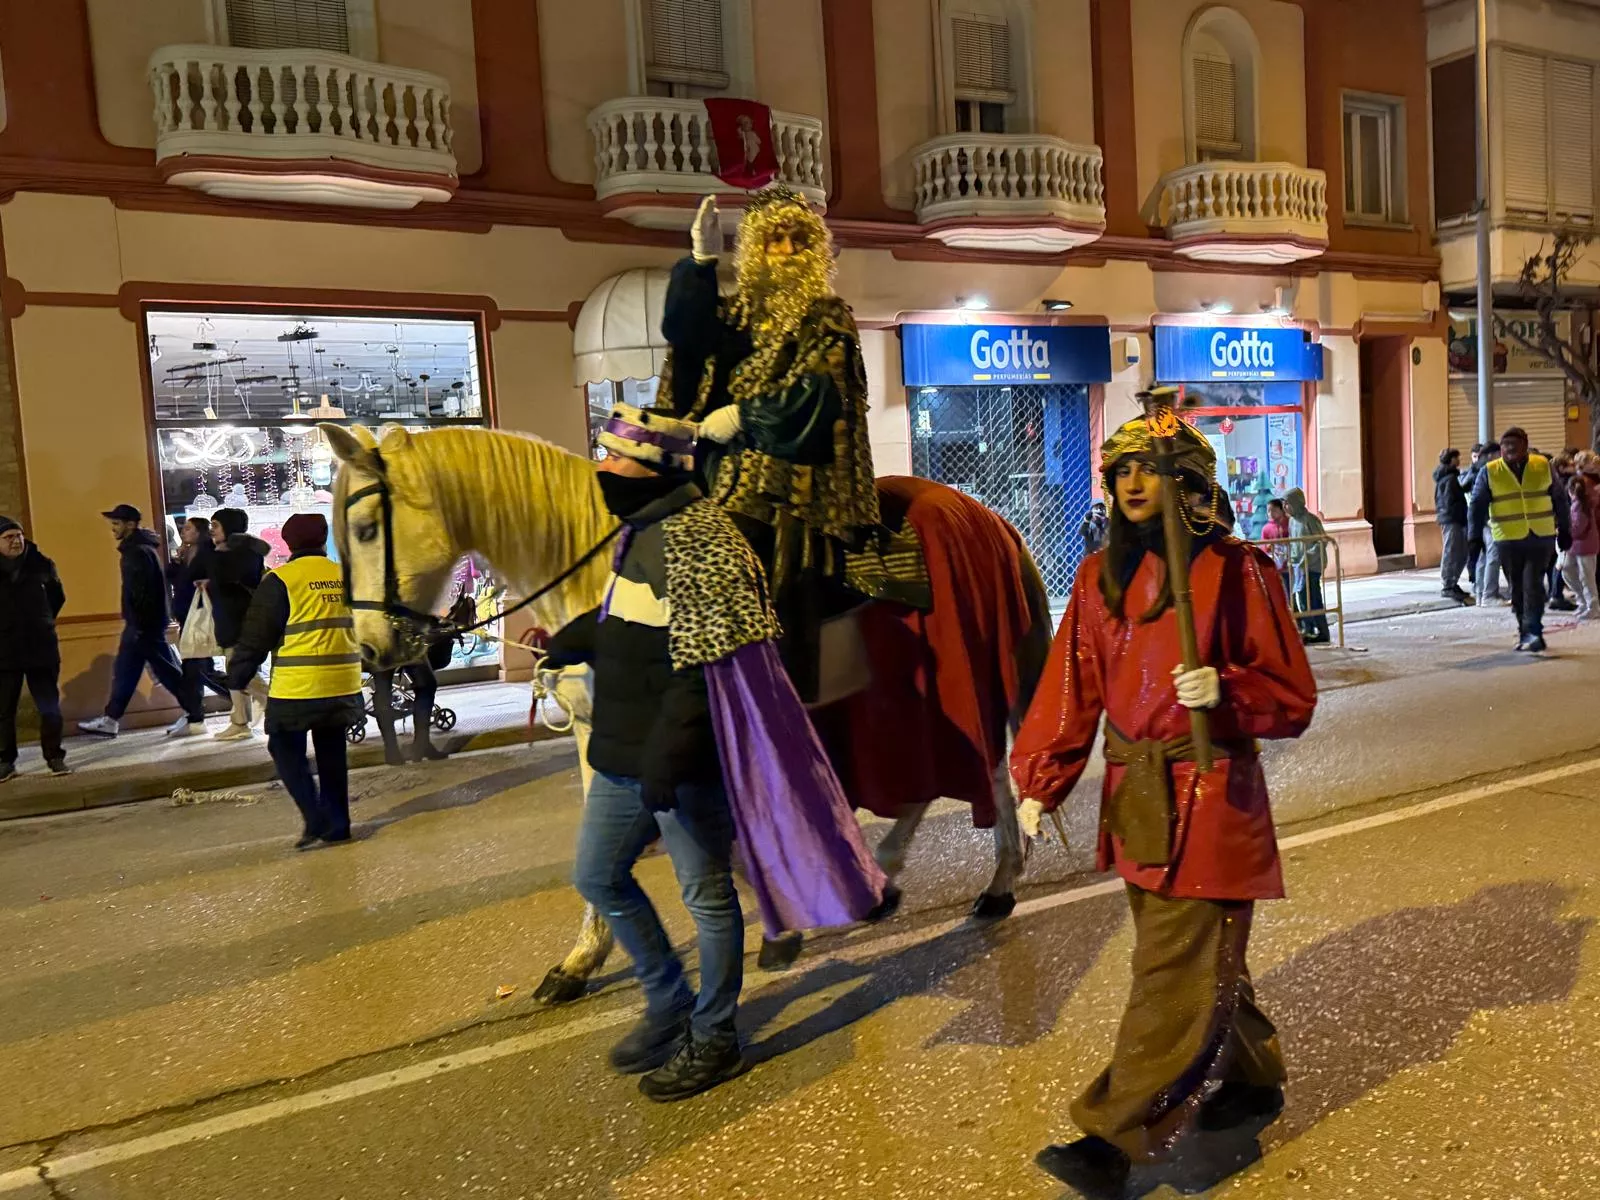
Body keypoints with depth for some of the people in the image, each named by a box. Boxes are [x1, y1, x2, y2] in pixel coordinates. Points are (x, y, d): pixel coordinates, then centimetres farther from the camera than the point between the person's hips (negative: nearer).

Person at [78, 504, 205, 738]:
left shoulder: (139, 551, -17)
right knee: (124, 669, 13)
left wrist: (139, 624, -24)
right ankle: (110, 720, 21)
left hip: (144, 623, -10)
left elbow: (142, 591, -23)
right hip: (140, 622, 10)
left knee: (167, 671, -6)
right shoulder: (135, 549, 15)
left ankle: (195, 718, -1)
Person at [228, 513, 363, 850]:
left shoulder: (280, 581, -8)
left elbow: (256, 636, -5)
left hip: (297, 687, -5)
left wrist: (238, 677, 6)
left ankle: (316, 818, -2)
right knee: (332, 752, 14)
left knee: (286, 749, 9)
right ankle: (337, 825, 17)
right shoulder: (346, 576, 7)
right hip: (343, 684, 5)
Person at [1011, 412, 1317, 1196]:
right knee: (1198, 959, 19)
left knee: (1175, 970, -2)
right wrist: (1039, 784, -2)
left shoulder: (1239, 572, -9)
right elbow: (1072, 689, 4)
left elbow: (1293, 698, -6)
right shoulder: (1102, 576, 5)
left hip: (1210, 796, -6)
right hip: (1133, 793, 6)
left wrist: (1225, 689, -25)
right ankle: (1251, 1082, 40)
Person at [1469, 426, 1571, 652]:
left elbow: (1560, 499, 12)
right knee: (1517, 588, 8)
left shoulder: (1543, 466, 3)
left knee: (1533, 584, -11)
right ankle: (1526, 632, 20)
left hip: (1541, 538, 0)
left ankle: (1533, 632, -11)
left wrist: (1565, 530, 14)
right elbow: (1477, 506, -2)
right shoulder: (1490, 472, -1)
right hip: (1509, 541, 1)